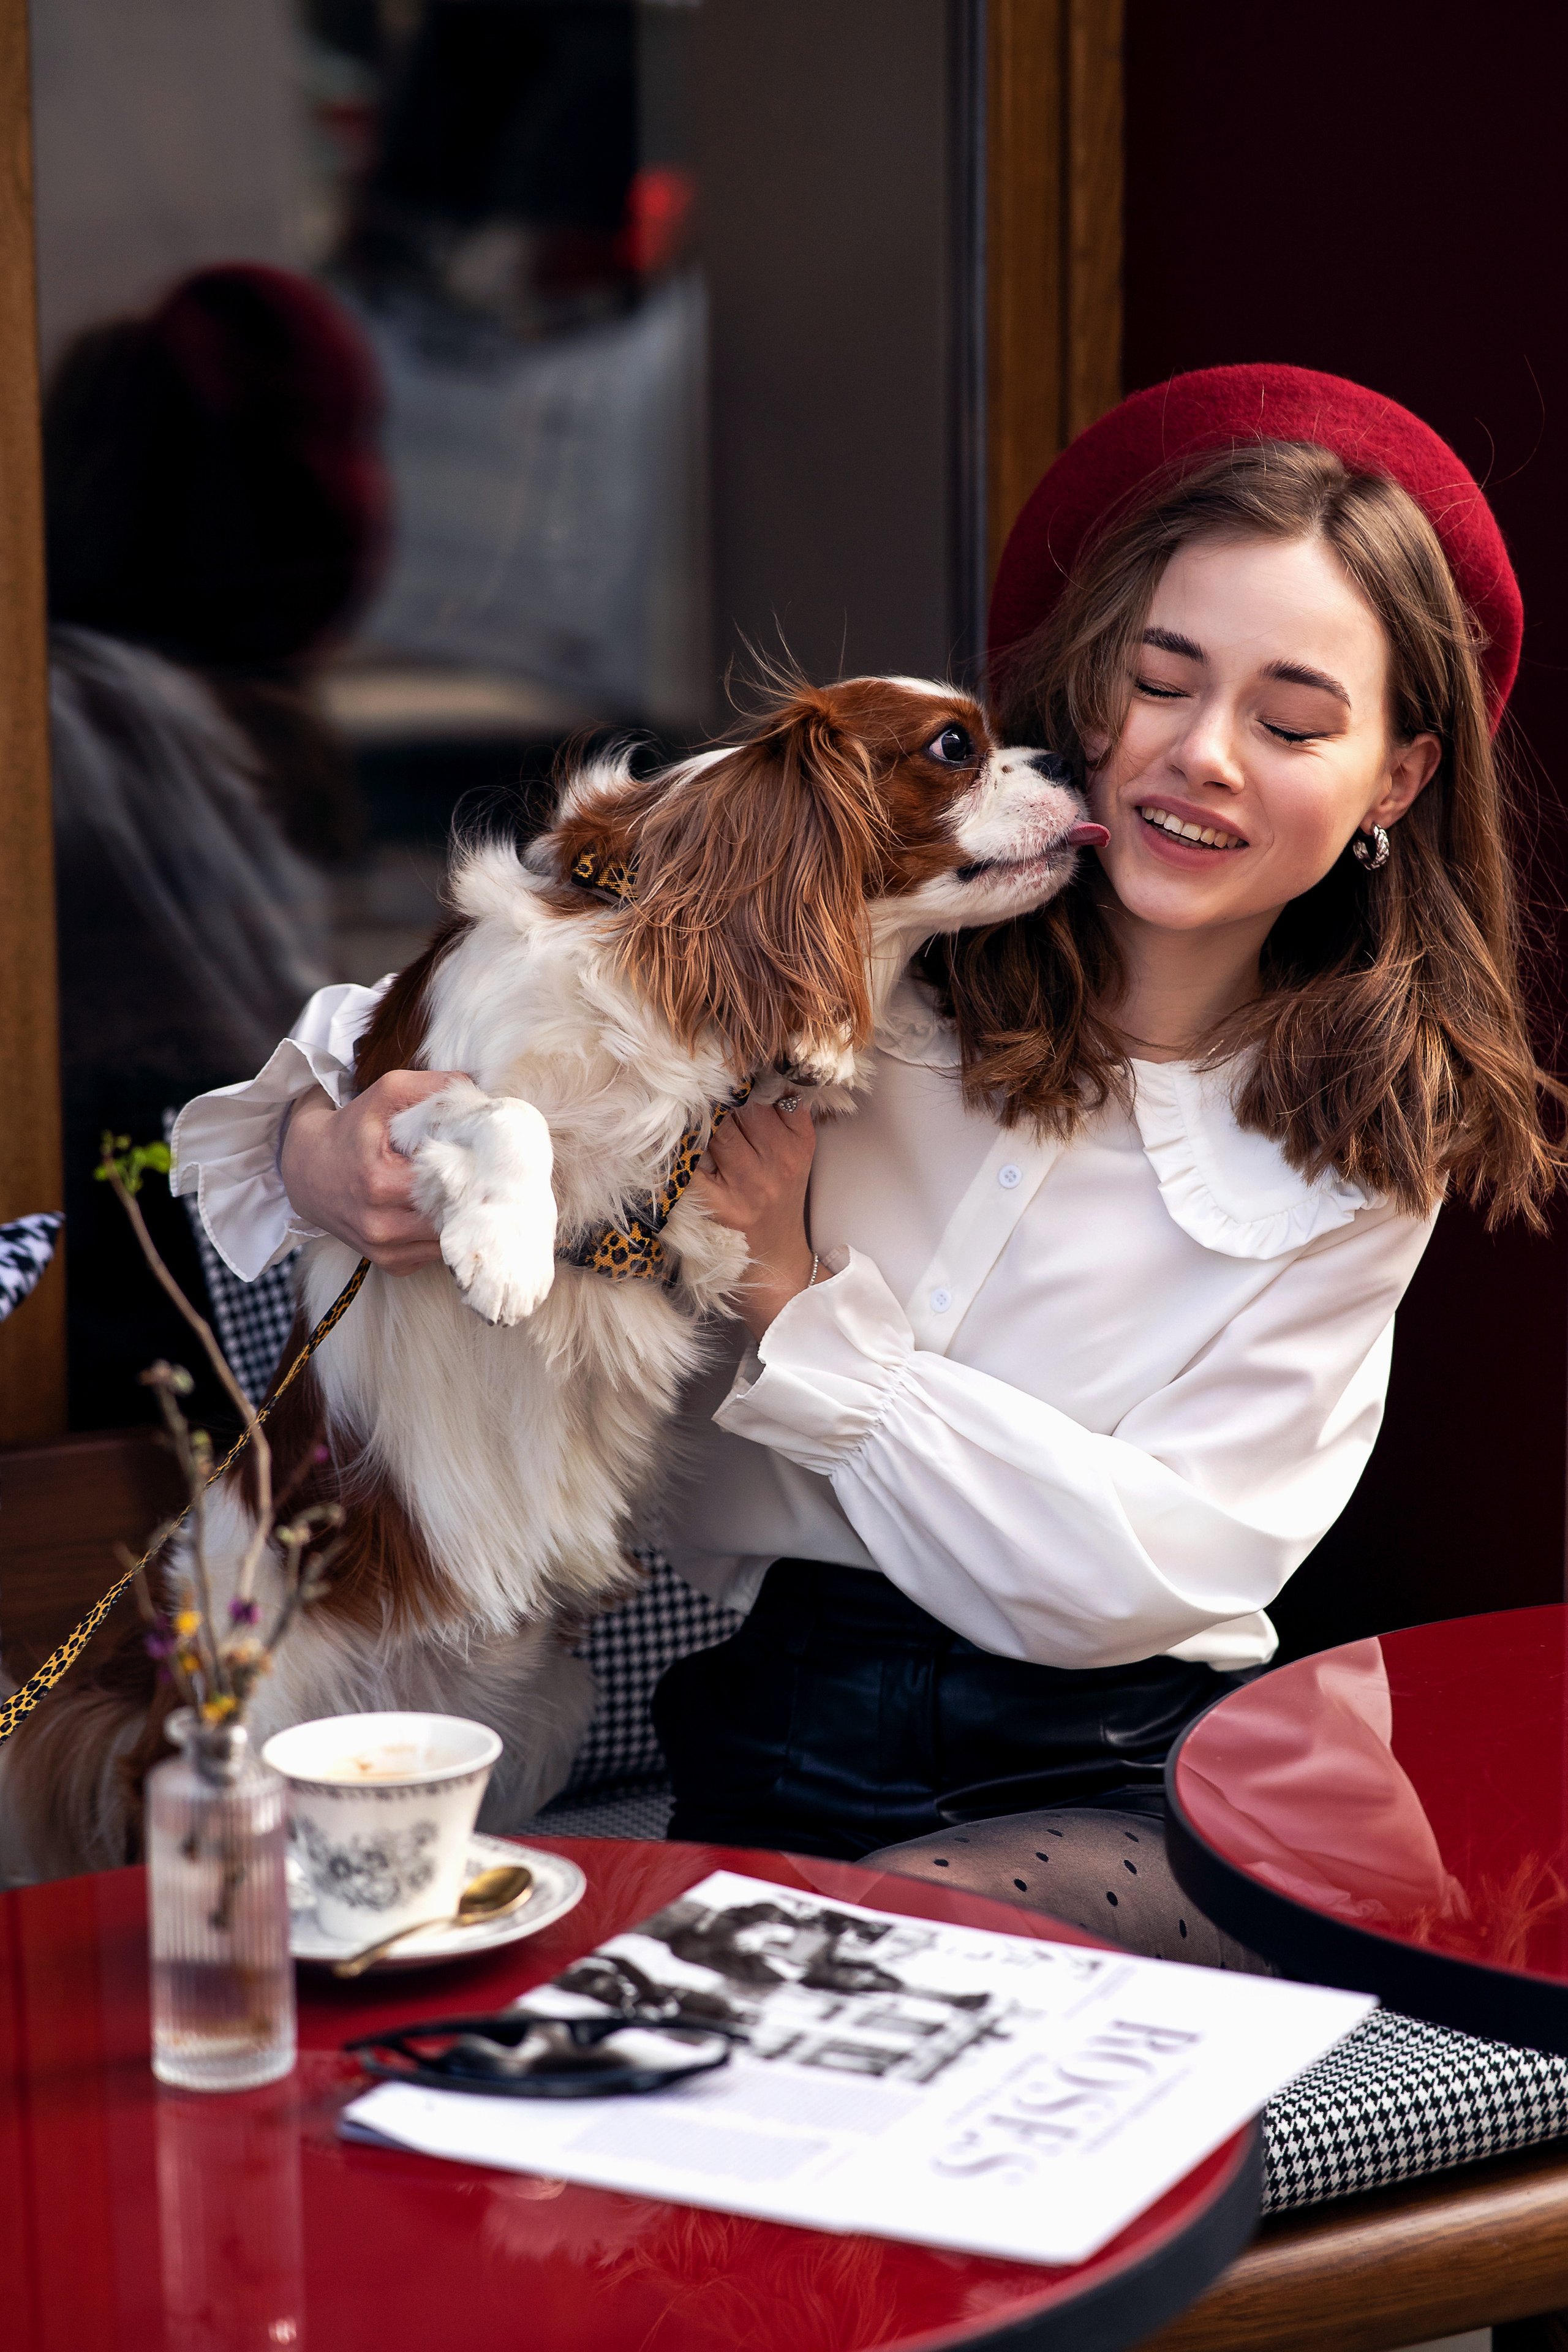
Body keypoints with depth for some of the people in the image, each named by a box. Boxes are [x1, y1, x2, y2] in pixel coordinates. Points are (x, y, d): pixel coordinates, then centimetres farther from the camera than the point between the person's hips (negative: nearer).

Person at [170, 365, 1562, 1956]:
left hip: (1117, 1789, -1)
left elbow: (1144, 1570, -7)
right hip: (756, 1745, 1)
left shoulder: (1366, 1155, 3)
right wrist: (325, 1156, -17)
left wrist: (793, 1299, -12)